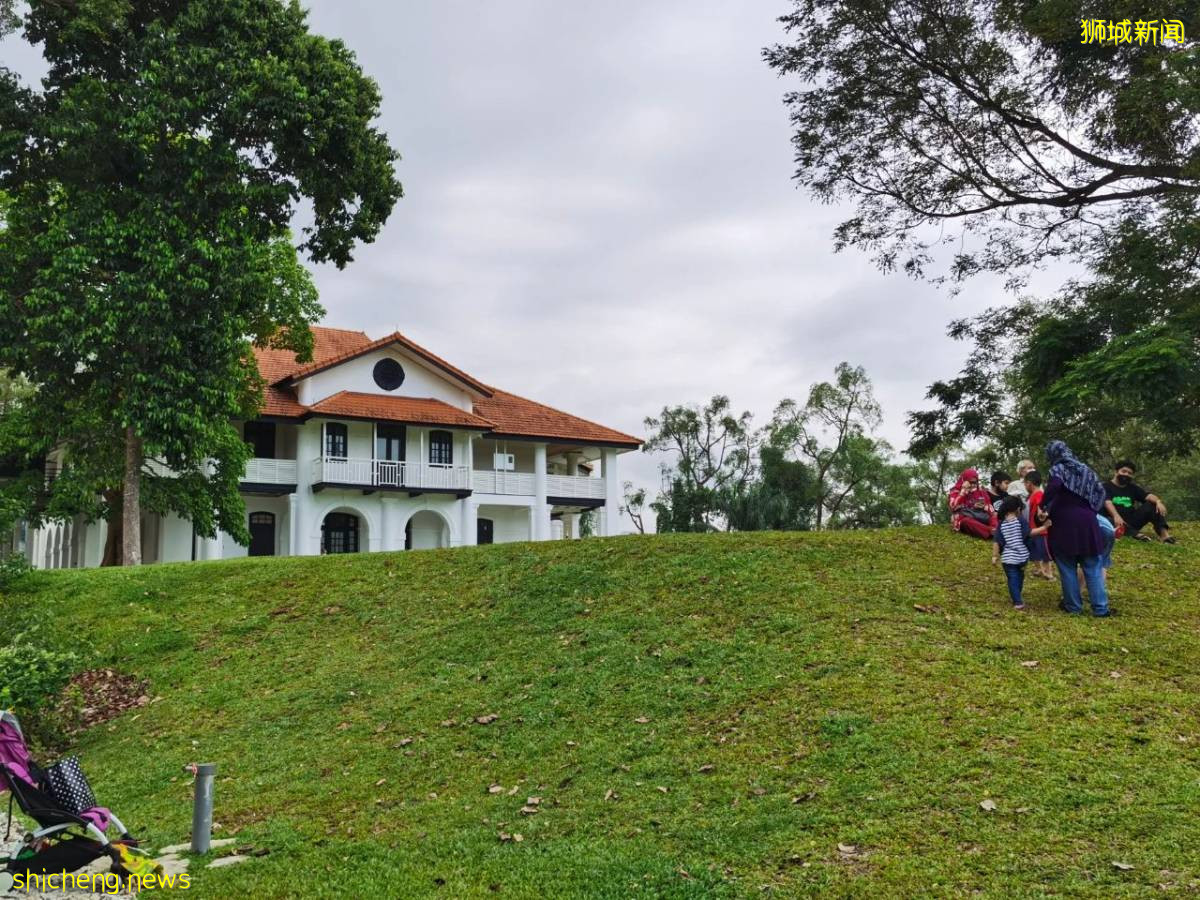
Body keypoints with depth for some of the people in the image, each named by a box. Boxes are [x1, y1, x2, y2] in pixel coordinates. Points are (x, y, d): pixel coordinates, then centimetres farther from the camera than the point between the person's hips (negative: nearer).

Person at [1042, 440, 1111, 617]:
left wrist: (1043, 505, -17)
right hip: (1086, 522, 5)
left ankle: (1073, 605, 11)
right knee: (1093, 568, 7)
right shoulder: (1084, 469, 15)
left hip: (1064, 524, -5)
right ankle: (1100, 608, 5)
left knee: (1067, 567, 5)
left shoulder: (1058, 469, -5)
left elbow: (1054, 486, -26)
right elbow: (1099, 491, 16)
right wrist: (1090, 511, 18)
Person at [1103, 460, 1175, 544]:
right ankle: (1135, 535, -58)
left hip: (1132, 522, 5)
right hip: (1115, 521, -5)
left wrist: (1158, 501, -26)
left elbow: (1148, 496, -2)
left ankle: (1163, 533, -25)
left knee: (1153, 504, -9)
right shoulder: (1106, 487, 1)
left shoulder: (1133, 487, 17)